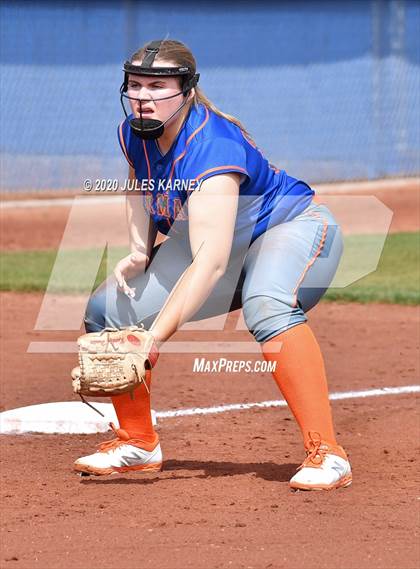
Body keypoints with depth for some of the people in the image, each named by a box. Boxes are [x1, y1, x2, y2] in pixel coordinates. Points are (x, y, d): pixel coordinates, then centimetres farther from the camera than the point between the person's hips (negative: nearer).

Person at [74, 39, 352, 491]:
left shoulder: (212, 146, -35)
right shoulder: (134, 132, -12)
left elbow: (212, 261, -45)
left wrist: (152, 338, -51)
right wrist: (139, 254, -1)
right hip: (208, 242, 8)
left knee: (267, 305, -41)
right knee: (105, 310, 0)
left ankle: (326, 454, -39)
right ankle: (138, 443, 19)